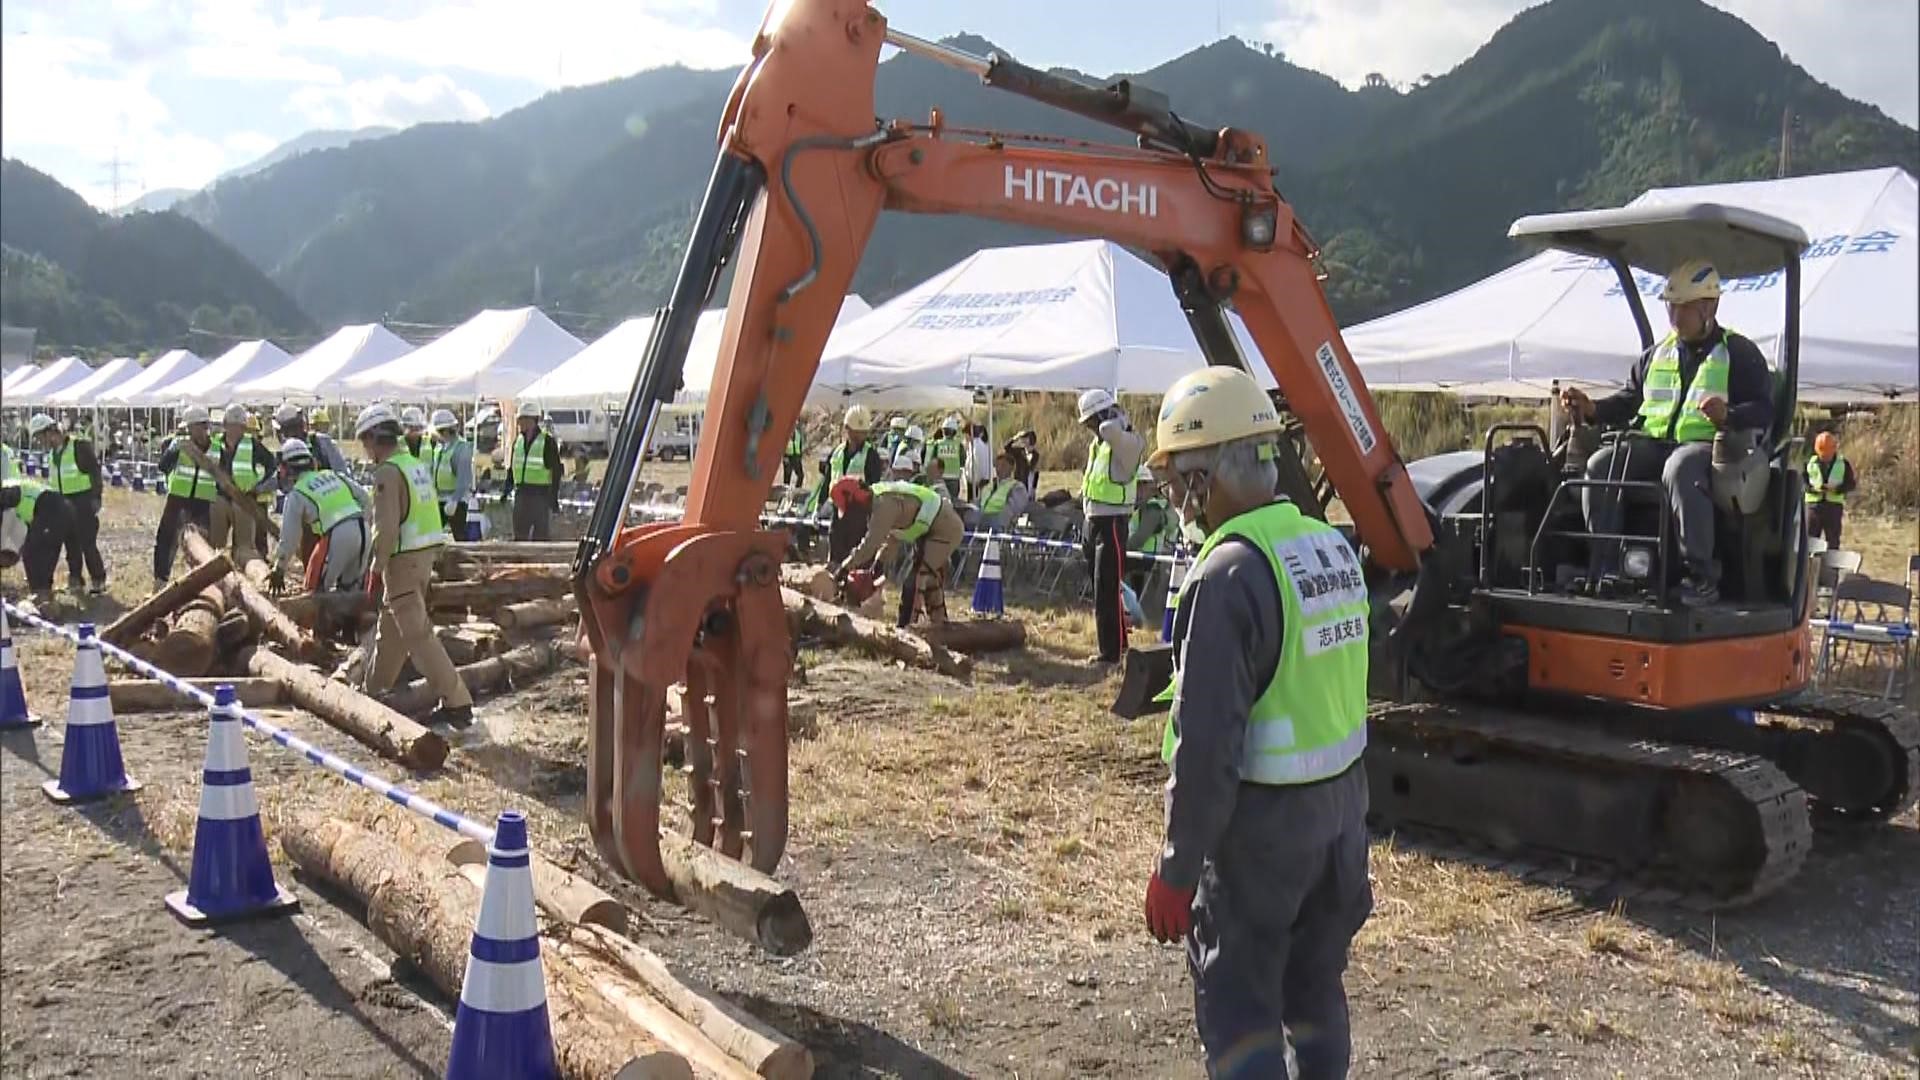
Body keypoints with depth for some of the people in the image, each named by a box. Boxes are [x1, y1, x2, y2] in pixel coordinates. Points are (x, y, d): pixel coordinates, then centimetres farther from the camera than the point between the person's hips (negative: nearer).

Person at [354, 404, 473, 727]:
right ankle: (373, 689, 37)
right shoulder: (417, 464, 12)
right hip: (425, 554, 10)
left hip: (402, 561, -10)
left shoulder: (388, 472, -16)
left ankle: (457, 703, -11)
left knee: (418, 634, -8)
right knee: (390, 628, 22)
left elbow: (387, 528, -22)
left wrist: (376, 571, -15)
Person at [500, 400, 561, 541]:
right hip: (521, 493, 6)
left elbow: (556, 471, -9)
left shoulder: (547, 441, -7)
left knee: (542, 534, -1)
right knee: (519, 534, 9)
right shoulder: (518, 440, 12)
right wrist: (507, 487, 12)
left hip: (541, 494, -6)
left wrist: (554, 496, -14)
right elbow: (511, 467, 20)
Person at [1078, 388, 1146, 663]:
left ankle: (1110, 652, -6)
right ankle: (1118, 640, 32)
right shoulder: (1097, 443, 14)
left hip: (1112, 522, -10)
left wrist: (1118, 419, -19)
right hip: (1094, 520, 10)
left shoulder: (1126, 442, -15)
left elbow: (1109, 430, -36)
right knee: (1100, 586, 18)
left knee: (1106, 590, -9)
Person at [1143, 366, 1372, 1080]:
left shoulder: (1231, 573, -22)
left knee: (1238, 1008, 5)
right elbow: (1330, 690, 9)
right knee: (1314, 988, 22)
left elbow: (1207, 743, -23)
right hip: (1342, 803, 8)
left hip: (1262, 819, -8)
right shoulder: (1333, 547, 3)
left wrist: (1177, 867, -15)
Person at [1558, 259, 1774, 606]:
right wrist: (1593, 409, 5)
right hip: (1652, 443, 5)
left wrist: (1728, 415, -24)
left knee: (1679, 470, -41)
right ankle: (1606, 567, -23)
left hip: (1708, 445, -5)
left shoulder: (1739, 353, 9)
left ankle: (1702, 576, -36)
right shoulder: (1658, 354, 24)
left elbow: (1764, 408, -1)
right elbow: (1628, 400, 26)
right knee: (1600, 466, -24)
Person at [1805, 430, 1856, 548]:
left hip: (1834, 504, 0)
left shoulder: (1843, 464, 7)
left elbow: (1851, 483, 3)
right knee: (1810, 538, 0)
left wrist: (1836, 488, -15)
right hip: (1813, 504, 0)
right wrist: (1812, 488, -16)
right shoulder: (1810, 463, 6)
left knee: (1833, 541, 5)